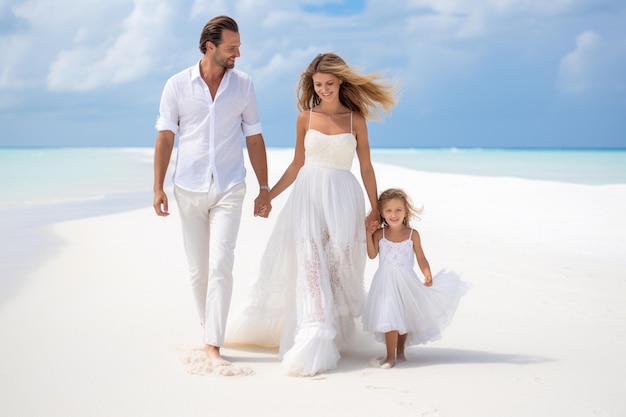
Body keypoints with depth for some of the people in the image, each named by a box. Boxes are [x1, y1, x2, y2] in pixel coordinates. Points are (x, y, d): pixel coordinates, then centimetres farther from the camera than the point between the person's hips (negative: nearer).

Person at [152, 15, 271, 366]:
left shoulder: (243, 84, 1)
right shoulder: (178, 85, -1)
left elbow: (254, 138, 6)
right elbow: (165, 137, 1)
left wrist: (265, 188, 6)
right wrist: (158, 186, -5)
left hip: (229, 188, -1)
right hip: (189, 189, 1)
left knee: (221, 265, -11)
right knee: (198, 269, 8)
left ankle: (213, 344, -10)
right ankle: (209, 330, 26)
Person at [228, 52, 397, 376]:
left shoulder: (356, 119, 4)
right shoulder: (306, 118, 6)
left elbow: (366, 167, 6)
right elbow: (297, 164, 14)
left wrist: (375, 209, 3)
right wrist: (269, 194, 12)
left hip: (343, 198, 0)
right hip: (308, 195, 0)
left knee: (337, 265, -1)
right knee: (310, 264, -9)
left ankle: (332, 331, 10)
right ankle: (315, 341, -12)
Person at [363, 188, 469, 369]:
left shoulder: (412, 234, -2)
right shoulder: (380, 234, -2)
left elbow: (421, 258, -1)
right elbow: (372, 255, -9)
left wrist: (427, 275, -15)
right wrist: (369, 234, -15)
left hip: (407, 282, 2)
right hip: (386, 283, -1)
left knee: (405, 317, 12)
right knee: (390, 318, -8)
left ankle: (400, 351, 30)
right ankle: (390, 356, -2)